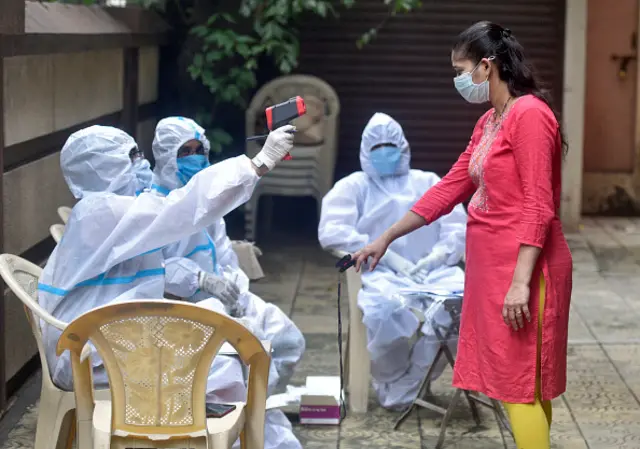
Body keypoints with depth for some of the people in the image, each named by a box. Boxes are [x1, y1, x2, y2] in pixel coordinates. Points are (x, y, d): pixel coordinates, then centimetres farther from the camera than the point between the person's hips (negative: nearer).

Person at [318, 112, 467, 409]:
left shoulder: (429, 183, 25)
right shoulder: (354, 186, 15)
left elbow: (459, 229, 13)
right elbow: (332, 232, -3)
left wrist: (433, 259, -9)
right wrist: (391, 257, -11)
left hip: (433, 272, 3)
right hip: (381, 274, -3)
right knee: (384, 308, -39)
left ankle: (402, 390, -20)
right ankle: (392, 381, -11)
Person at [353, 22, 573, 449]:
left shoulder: (529, 114, -14)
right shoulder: (489, 122, 14)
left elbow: (538, 207, -19)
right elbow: (449, 188, 18)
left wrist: (520, 282, -23)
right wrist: (386, 238, 18)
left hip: (522, 268, -9)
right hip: (494, 266, 9)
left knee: (521, 383, -5)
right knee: (521, 382, 13)